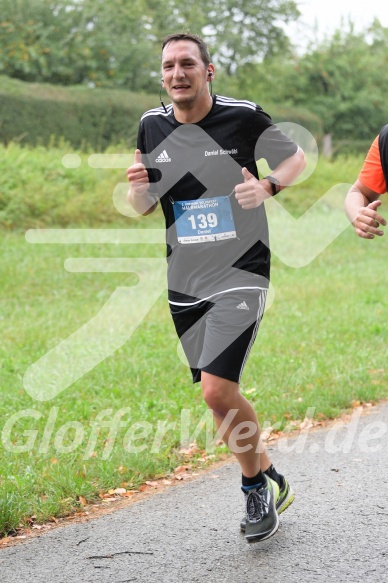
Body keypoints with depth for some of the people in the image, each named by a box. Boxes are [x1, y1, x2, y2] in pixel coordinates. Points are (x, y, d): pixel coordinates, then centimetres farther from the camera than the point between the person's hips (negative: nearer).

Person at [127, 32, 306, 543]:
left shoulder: (244, 116, -9)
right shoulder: (152, 126, 5)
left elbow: (296, 158, 6)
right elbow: (145, 207, 14)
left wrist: (266, 187, -15)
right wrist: (138, 186, -9)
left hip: (240, 273, -5)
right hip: (185, 282, 6)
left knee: (217, 390, -18)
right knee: (216, 396, 11)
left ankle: (256, 485, 6)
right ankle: (269, 479, 33)